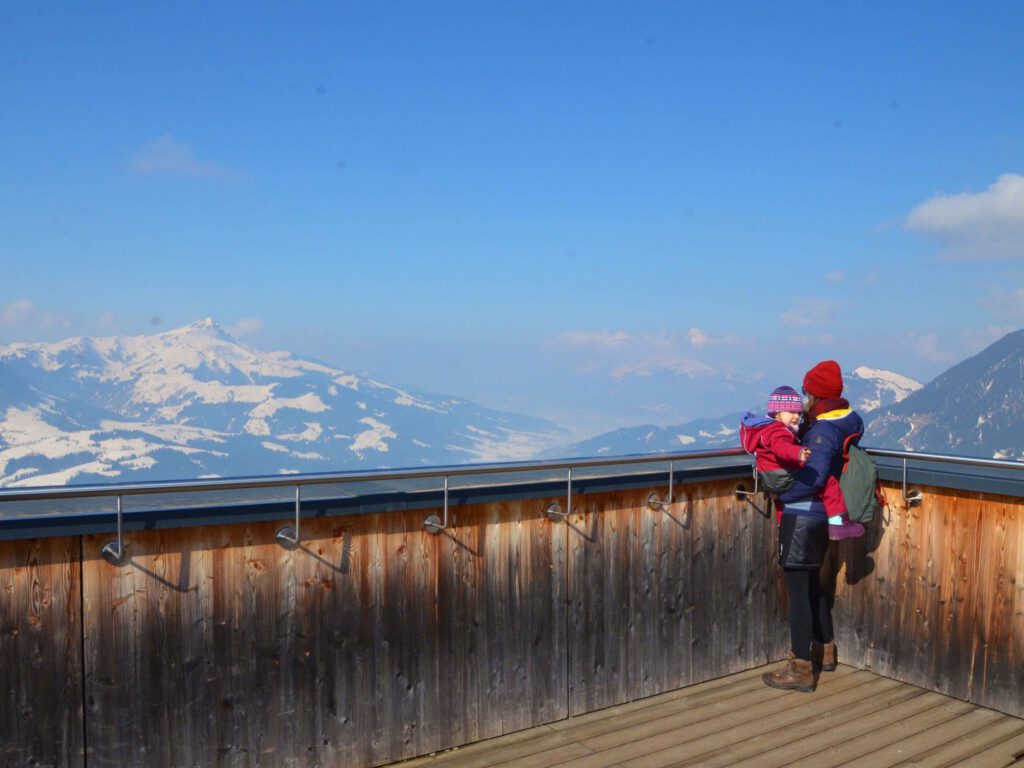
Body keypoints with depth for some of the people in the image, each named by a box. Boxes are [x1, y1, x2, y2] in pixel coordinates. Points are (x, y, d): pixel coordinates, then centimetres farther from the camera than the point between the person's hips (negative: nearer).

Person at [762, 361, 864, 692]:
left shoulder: (823, 431, -21)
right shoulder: (846, 420, 8)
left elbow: (813, 477, -31)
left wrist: (781, 494, -17)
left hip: (802, 515, -10)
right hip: (821, 514, 10)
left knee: (798, 590, -4)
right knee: (812, 583, 24)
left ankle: (801, 670, 2)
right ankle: (824, 650, 38)